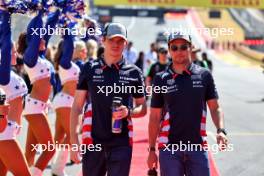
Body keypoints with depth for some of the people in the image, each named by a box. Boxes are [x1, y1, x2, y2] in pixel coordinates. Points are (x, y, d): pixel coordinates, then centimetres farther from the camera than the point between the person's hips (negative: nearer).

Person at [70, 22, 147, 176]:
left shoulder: (133, 73, 4)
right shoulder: (90, 69, 4)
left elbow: (143, 109, 10)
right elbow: (77, 107, 5)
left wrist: (128, 112, -13)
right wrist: (74, 141, -2)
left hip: (121, 144, -1)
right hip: (94, 142, 1)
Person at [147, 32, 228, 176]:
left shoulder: (204, 75, 5)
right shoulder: (161, 79, 4)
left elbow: (215, 107, 7)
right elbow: (155, 117, 7)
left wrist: (221, 130, -11)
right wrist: (152, 149, 5)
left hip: (198, 147, 0)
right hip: (169, 148, 0)